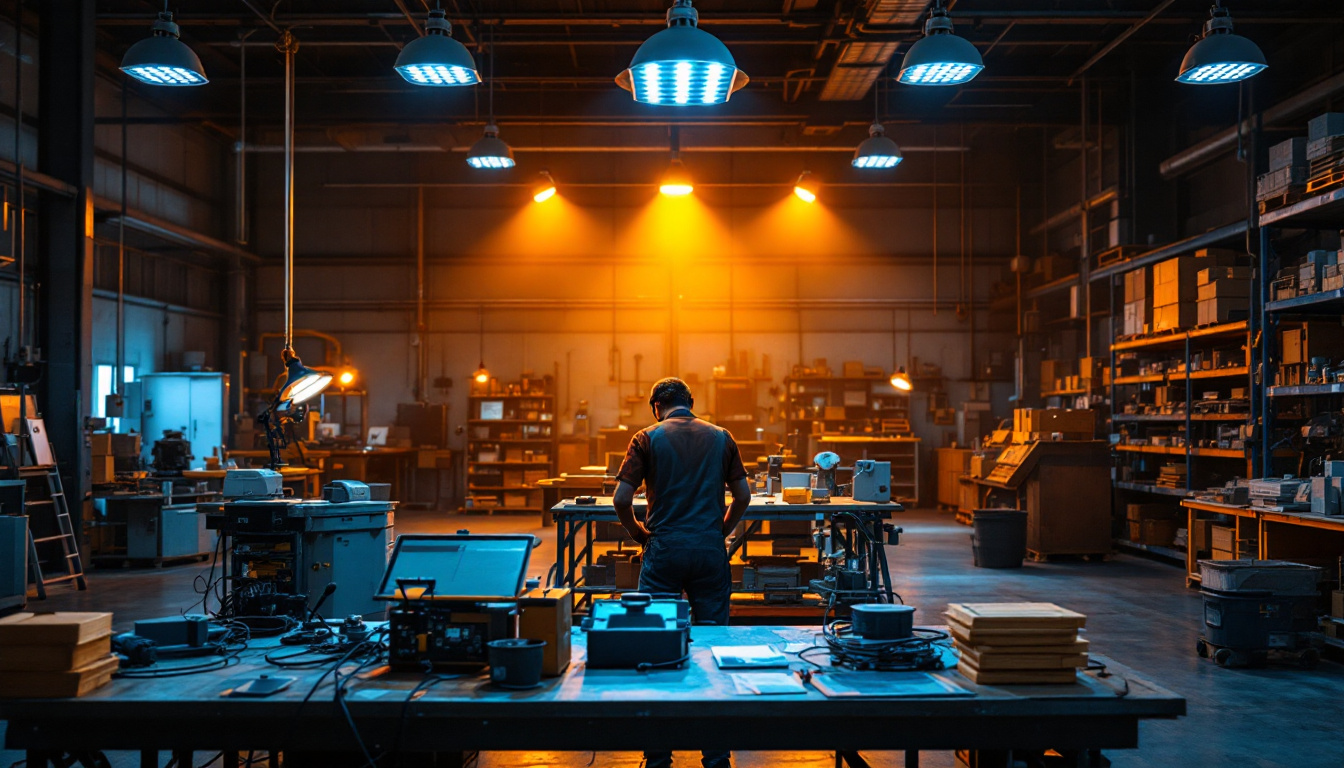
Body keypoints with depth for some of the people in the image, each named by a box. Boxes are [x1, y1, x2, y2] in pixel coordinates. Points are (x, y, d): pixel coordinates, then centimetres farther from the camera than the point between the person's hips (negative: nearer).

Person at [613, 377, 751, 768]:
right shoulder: (720, 437, 7)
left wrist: (638, 532, 9)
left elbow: (621, 498, -7)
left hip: (664, 549, -2)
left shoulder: (648, 438, -1)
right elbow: (743, 495, 7)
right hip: (710, 551, 2)